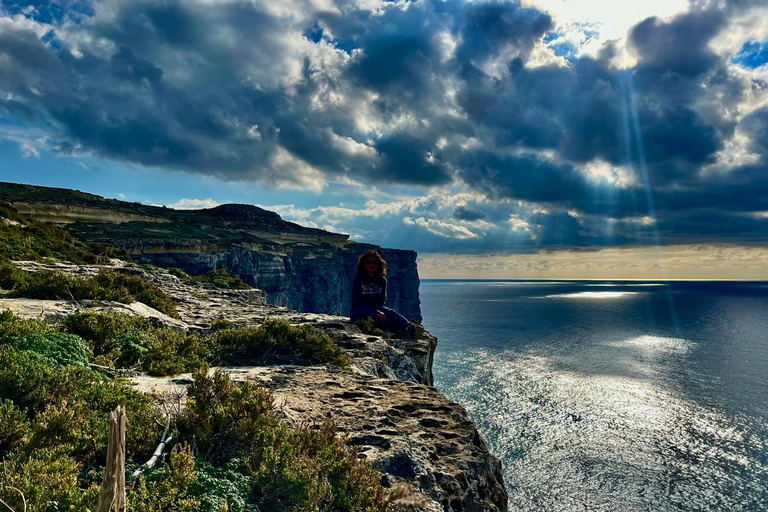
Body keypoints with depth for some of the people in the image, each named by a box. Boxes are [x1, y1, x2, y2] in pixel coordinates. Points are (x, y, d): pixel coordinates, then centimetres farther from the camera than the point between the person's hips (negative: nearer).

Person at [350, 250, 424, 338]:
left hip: (377, 308, 4)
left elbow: (382, 300, 7)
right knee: (372, 315, -38)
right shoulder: (358, 279, -3)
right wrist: (376, 312, -23)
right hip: (358, 310, -4)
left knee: (390, 312, -29)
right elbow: (358, 301, -12)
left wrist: (378, 310, -17)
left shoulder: (382, 280, 11)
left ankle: (411, 328, -57)